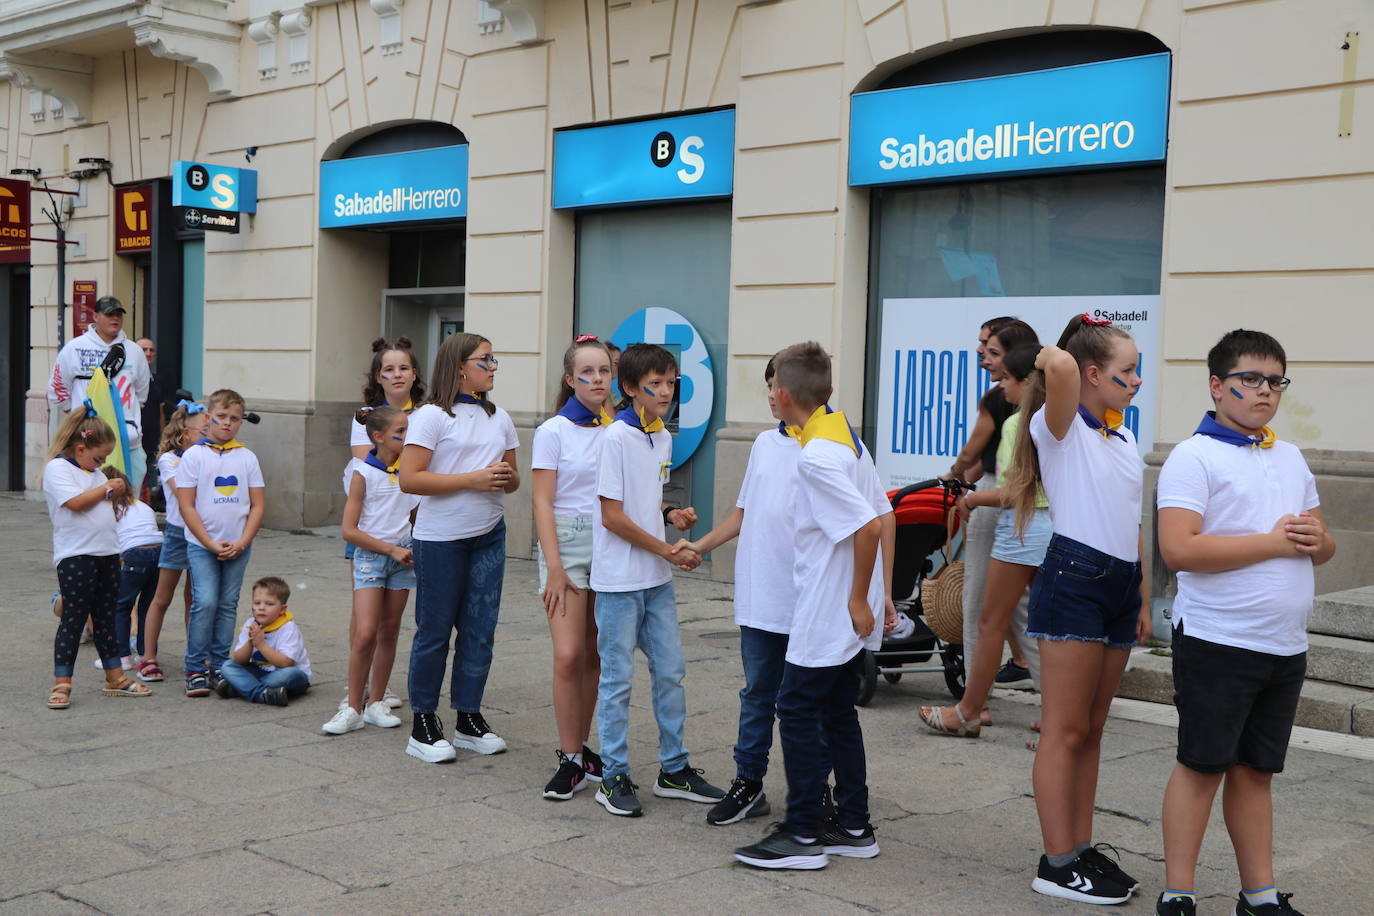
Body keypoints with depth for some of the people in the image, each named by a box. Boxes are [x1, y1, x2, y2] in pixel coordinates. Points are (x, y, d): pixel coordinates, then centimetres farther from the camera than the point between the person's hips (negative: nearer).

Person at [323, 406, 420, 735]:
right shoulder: (363, 474, -9)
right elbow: (349, 530, -11)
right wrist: (391, 549, -13)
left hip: (402, 555, 5)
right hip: (370, 556, -5)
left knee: (389, 632, 9)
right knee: (365, 633, -13)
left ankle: (375, 703, 19)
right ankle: (352, 708, -2)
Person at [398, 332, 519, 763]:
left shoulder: (498, 418, 13)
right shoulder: (432, 416, -7)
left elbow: (512, 479, 19)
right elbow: (410, 479, -15)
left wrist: (507, 478, -6)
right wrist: (473, 479, -19)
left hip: (489, 535, 6)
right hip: (440, 538, -6)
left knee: (480, 629, 7)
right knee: (435, 630, 1)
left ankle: (469, 720, 18)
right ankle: (423, 724, 11)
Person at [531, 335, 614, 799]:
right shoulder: (554, 431, -3)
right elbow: (543, 503, -7)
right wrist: (554, 568, -13)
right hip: (567, 543, -4)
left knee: (594, 657, 8)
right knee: (568, 656, -12)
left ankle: (579, 750, 20)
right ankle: (571, 761, -1)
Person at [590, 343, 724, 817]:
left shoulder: (663, 438, 8)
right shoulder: (616, 438, -14)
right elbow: (612, 515, -16)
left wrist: (671, 514, 1)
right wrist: (668, 551, -14)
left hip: (657, 579, 7)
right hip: (619, 578, -7)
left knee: (670, 671, 12)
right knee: (618, 677, 1)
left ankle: (674, 769, 24)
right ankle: (614, 778, 11)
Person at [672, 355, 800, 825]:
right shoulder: (765, 443, 12)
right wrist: (701, 545, 12)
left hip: (804, 601, -6)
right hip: (758, 596, 6)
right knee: (757, 694, 14)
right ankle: (748, 783, 23)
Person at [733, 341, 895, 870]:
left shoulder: (816, 456, -20)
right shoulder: (847, 438, 10)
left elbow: (868, 528, -27)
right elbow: (885, 517, 12)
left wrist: (858, 598, -17)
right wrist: (883, 594, 14)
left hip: (827, 614, -9)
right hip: (853, 617, 9)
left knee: (798, 711, -1)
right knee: (838, 713, 16)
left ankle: (802, 836, 6)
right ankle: (853, 827, 23)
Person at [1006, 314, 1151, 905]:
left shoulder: (1125, 440, 17)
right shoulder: (1060, 428, -7)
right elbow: (1060, 366, -29)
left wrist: (1142, 599, 17)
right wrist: (1050, 358, -6)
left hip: (1119, 587, 8)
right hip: (1074, 581, -8)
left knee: (1091, 729, 12)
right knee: (1066, 731, -4)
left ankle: (1082, 850, 19)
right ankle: (1058, 863, 1)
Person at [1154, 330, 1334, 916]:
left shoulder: (1290, 458, 16)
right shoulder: (1194, 457, -8)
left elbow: (1326, 546, 21)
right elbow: (1178, 549, -20)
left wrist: (1316, 539, -4)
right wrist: (1271, 542, -16)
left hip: (1285, 647, 7)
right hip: (1218, 642, -7)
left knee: (1255, 770, 14)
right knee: (1201, 766, 0)